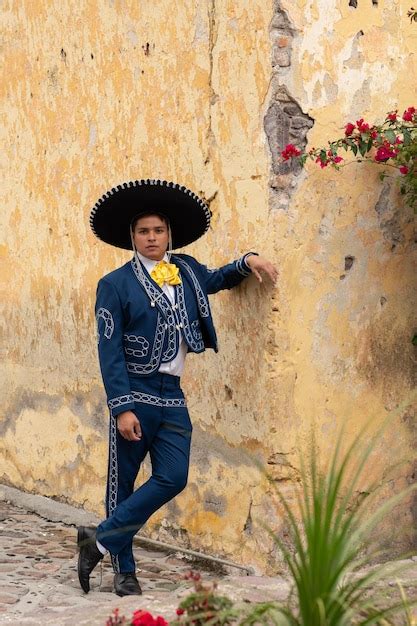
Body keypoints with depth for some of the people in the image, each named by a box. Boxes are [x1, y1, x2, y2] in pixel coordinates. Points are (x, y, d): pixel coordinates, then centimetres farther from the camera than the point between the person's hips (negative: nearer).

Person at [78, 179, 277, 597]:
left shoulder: (187, 270, 10)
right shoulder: (115, 285, -5)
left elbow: (215, 280, 33)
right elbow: (109, 351, -9)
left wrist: (247, 262, 13)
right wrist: (122, 407, -16)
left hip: (172, 395, 5)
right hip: (134, 394, -5)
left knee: (173, 479, -3)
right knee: (122, 482, 1)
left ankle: (101, 540, 8)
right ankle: (123, 571, 12)